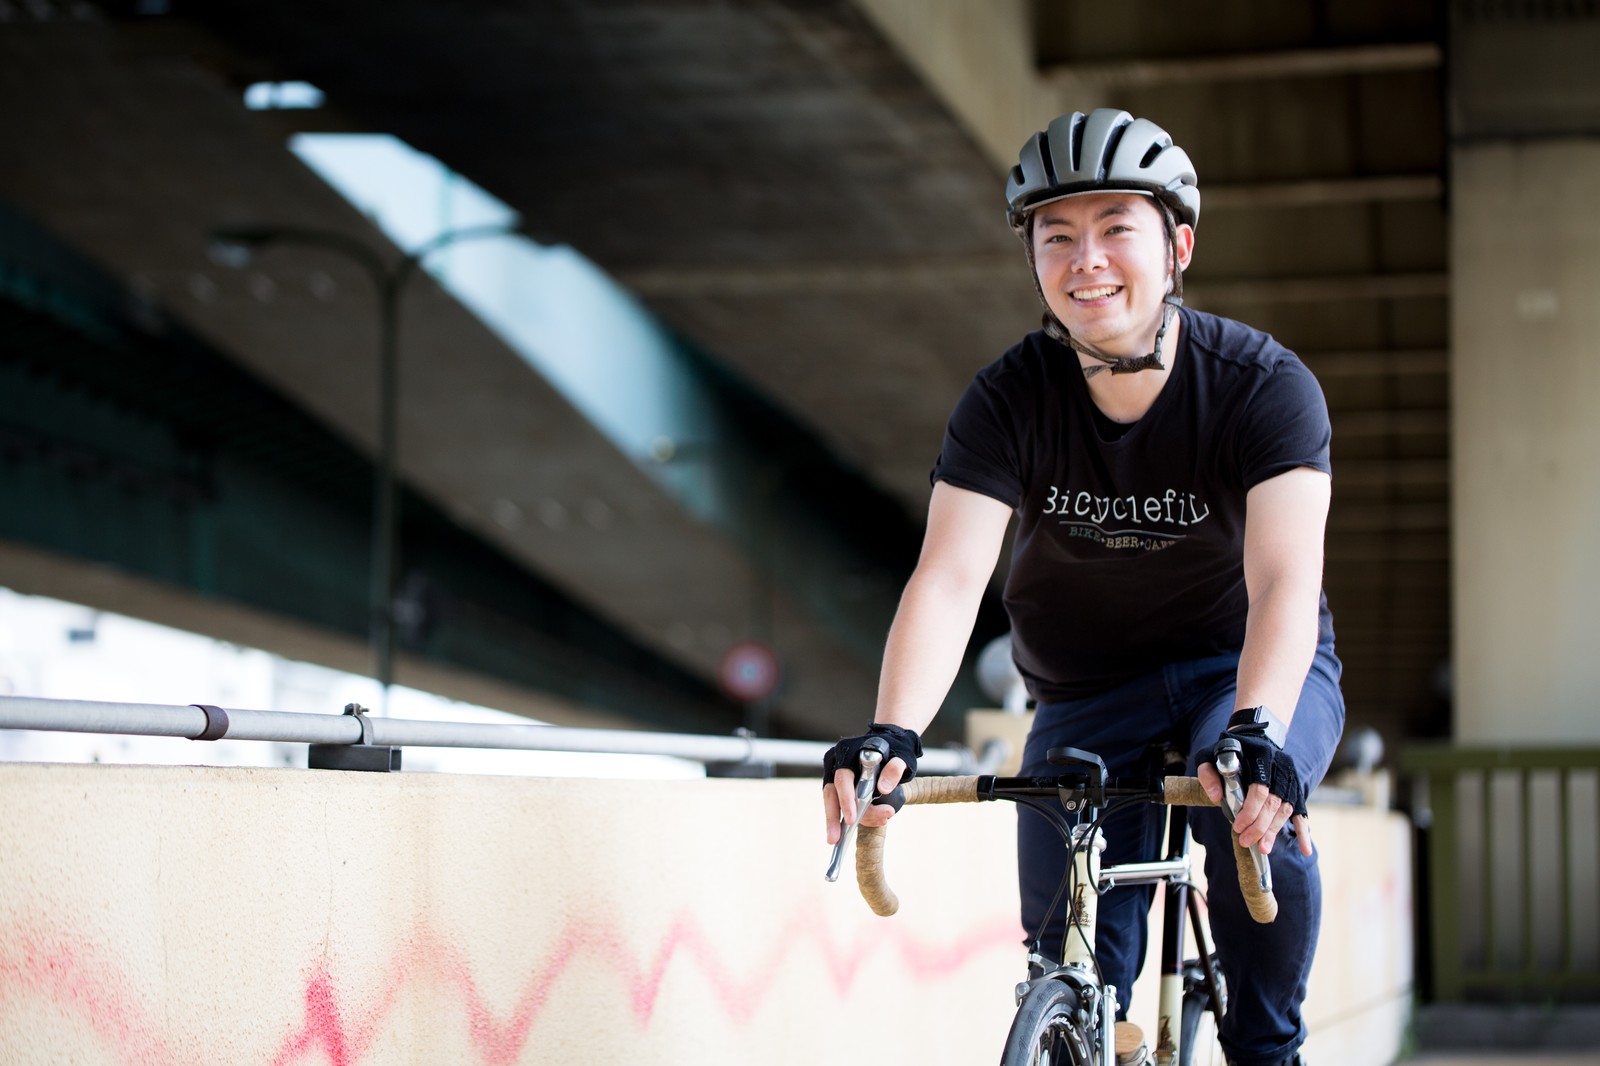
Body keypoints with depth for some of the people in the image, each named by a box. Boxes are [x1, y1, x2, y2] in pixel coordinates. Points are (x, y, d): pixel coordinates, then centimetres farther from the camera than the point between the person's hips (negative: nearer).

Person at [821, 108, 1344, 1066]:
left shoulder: (1265, 384, -20)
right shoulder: (1009, 399, -15)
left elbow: (1285, 580, -33)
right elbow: (951, 577, -26)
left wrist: (1256, 731, -52)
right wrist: (893, 734, -44)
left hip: (1250, 670, -2)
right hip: (1088, 692, 2)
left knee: (1253, 803, -34)